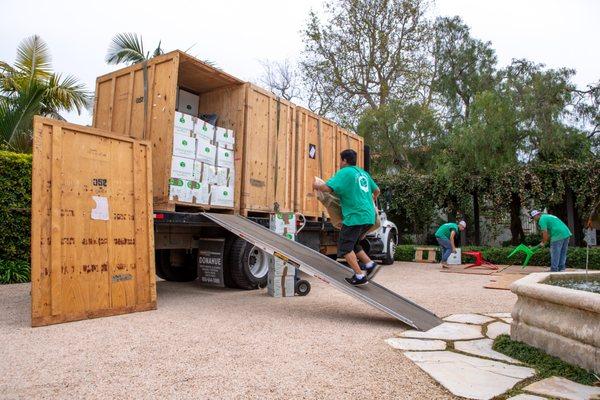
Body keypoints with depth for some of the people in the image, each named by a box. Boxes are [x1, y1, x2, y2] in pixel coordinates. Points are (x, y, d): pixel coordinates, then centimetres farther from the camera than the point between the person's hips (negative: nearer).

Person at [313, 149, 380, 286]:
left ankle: (360, 276, -1)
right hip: (369, 217, 8)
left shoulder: (344, 172, -5)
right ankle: (370, 264, 10)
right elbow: (377, 191, 29)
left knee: (345, 248, 2)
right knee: (352, 244, 21)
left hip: (355, 216, -8)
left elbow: (327, 188, -18)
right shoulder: (363, 173, 19)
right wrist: (372, 200, 50)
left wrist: (317, 186, 3)